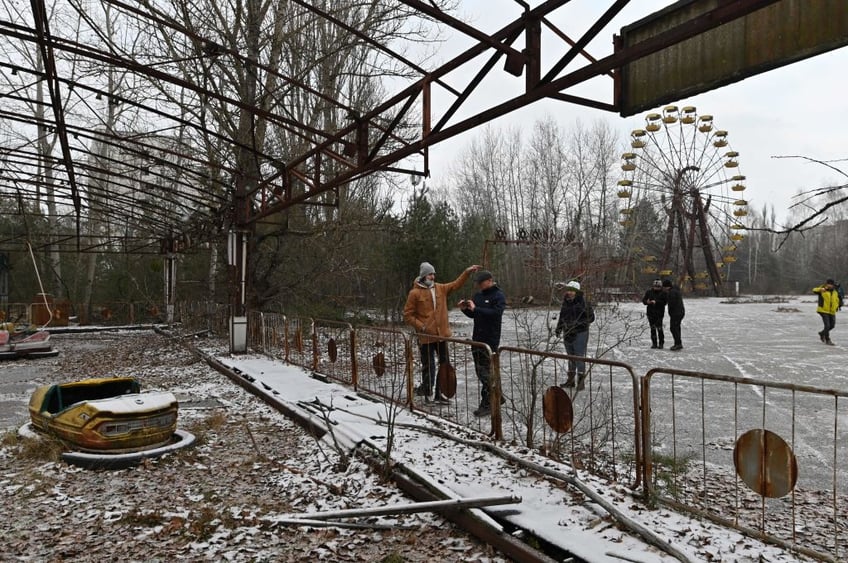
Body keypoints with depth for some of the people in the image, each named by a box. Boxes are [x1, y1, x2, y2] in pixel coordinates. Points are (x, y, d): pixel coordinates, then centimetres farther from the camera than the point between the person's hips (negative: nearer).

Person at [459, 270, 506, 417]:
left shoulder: (498, 296, -8)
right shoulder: (477, 295, 12)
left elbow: (496, 313, -24)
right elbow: (472, 315, 19)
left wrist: (475, 309, -26)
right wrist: (465, 309, -1)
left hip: (490, 340, -8)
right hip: (477, 338, 8)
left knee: (486, 372, -7)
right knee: (480, 371, 14)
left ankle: (486, 405, -1)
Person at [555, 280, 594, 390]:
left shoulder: (582, 303, -12)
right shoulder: (565, 303, 7)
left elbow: (591, 317, -9)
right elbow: (561, 316, 18)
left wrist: (580, 322, -22)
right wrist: (558, 329, 10)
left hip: (580, 333, -6)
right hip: (567, 333, 6)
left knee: (579, 356, -5)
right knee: (570, 356, 15)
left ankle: (581, 381, 4)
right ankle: (570, 379, 25)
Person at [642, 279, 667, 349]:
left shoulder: (663, 293, -1)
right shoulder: (649, 292, 7)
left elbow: (664, 302, -13)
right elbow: (643, 300, 4)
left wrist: (656, 302, -27)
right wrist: (647, 302, -18)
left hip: (659, 314, -3)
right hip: (650, 313, 3)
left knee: (659, 328, -8)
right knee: (652, 328, 6)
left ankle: (661, 343, 4)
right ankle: (654, 343, 13)